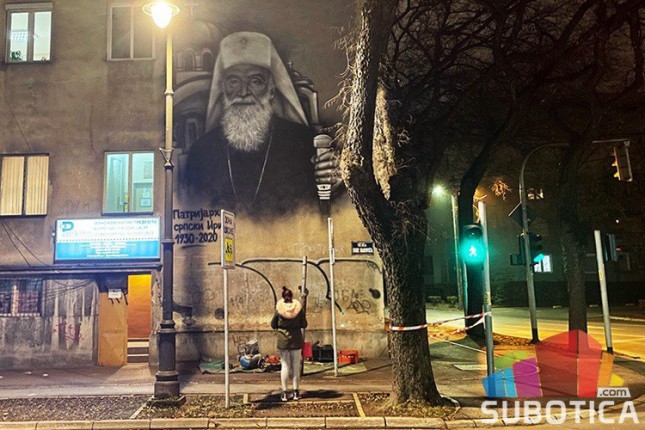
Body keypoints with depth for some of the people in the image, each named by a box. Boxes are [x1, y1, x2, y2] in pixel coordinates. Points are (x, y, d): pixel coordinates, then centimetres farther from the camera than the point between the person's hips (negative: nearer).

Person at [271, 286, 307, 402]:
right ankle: (296, 392, 15)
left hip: (283, 341, -1)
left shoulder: (279, 309, -8)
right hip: (296, 341, 1)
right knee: (296, 366, 9)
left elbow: (273, 325, 1)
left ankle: (284, 393, 8)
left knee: (285, 366, 6)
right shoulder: (299, 308, -5)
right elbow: (304, 325, 1)